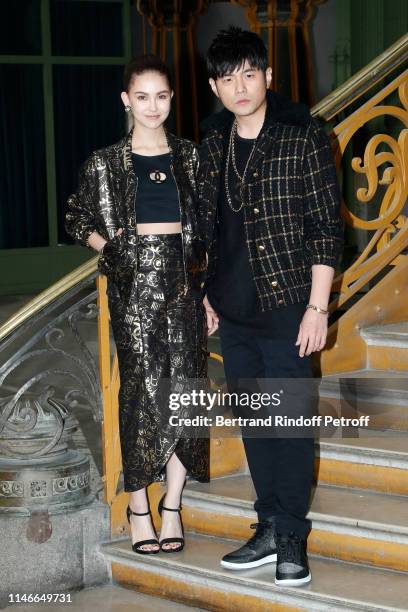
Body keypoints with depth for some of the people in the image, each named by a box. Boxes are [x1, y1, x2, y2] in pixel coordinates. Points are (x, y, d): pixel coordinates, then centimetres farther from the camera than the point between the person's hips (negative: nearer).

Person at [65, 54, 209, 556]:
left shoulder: (189, 157, 9)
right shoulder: (106, 164, 3)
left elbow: (206, 226, 11)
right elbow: (78, 221, 13)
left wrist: (211, 287, 5)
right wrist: (114, 249, -1)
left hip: (183, 279, 2)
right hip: (134, 282, -2)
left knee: (185, 383, 0)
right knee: (143, 387, -6)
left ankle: (172, 503, 9)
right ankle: (138, 504, 3)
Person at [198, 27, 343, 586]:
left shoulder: (304, 137, -9)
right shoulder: (214, 144, 8)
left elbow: (326, 226, -9)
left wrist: (318, 307, -13)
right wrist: (209, 294, 16)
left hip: (285, 308, -5)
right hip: (234, 311, 6)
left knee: (291, 423, -1)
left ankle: (292, 539, 10)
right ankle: (269, 530, 22)